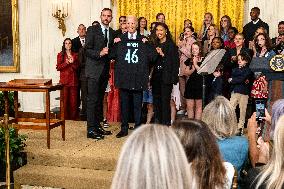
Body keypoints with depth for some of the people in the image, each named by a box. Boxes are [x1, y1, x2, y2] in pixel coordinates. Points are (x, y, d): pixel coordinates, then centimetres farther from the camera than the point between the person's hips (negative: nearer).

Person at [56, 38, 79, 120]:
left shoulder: (75, 55, 12)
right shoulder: (60, 55, 7)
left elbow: (77, 67, 5)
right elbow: (58, 67, 0)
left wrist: (72, 62, -12)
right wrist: (66, 63, -14)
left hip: (73, 79, 2)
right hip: (64, 79, -2)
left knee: (73, 98, -1)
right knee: (64, 98, -4)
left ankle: (73, 116, 7)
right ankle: (65, 117, 2)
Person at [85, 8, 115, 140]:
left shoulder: (112, 33, 13)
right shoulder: (92, 30, -3)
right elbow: (87, 50, -9)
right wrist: (99, 53, -23)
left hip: (105, 70, 6)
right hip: (94, 69, -6)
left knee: (100, 99, 13)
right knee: (92, 99, -7)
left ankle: (98, 126, 21)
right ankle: (91, 130, -4)